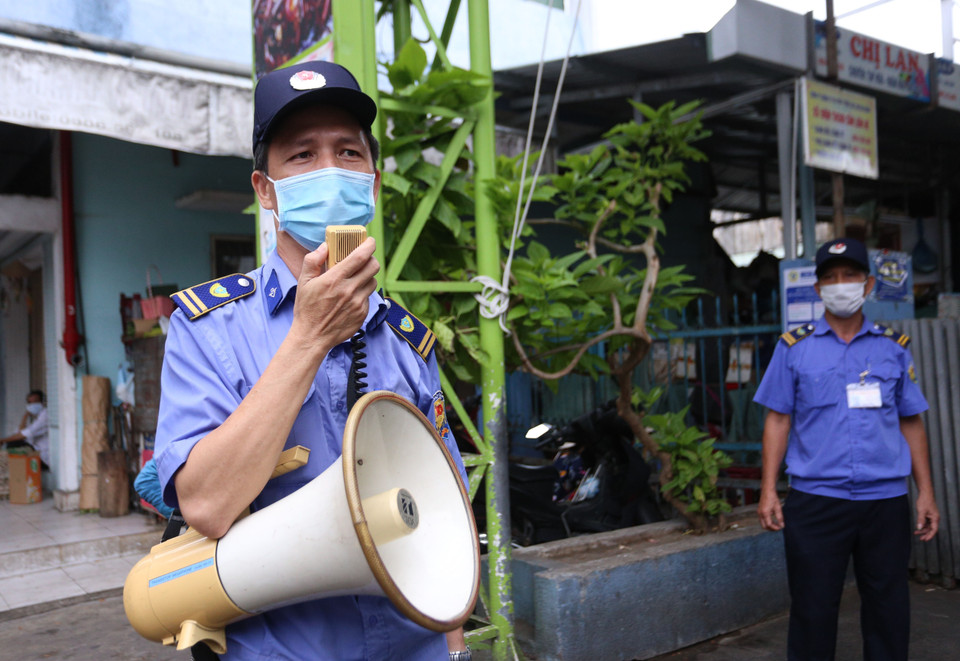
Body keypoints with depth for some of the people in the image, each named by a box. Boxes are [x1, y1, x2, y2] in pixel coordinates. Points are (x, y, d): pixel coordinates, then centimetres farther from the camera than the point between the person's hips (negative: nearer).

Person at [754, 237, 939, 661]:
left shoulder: (894, 348, 9)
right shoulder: (794, 347, 4)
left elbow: (911, 423, 11)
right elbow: (778, 420, 3)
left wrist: (926, 493, 5)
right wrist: (768, 491, -3)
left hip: (886, 501, 2)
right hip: (815, 501, -2)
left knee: (888, 611, 11)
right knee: (812, 612, 5)